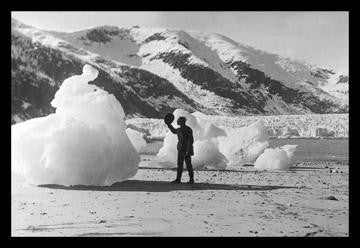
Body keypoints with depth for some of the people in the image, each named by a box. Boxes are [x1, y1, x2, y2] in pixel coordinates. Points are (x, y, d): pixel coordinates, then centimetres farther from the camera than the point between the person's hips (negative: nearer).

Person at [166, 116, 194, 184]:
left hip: (186, 150, -8)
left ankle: (191, 180, 5)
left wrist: (188, 151, -25)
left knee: (188, 165, -3)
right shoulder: (179, 129, 9)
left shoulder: (188, 129, -16)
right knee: (179, 164, 7)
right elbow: (174, 131, 33)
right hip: (180, 149, 8)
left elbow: (190, 140, -20)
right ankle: (178, 179, 10)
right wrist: (169, 124, 26)